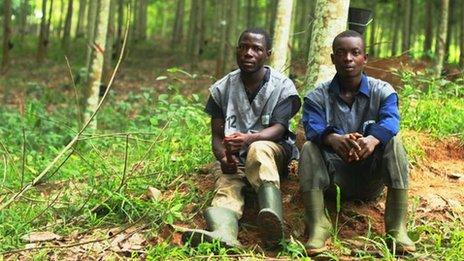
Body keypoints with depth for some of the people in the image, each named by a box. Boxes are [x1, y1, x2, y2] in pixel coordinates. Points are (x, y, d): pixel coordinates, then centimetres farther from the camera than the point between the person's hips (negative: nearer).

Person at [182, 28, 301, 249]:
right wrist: (223, 158, -20)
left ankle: (272, 219, -60)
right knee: (226, 187, -31)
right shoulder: (222, 89, 6)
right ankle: (224, 234, -64)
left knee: (258, 150, -37)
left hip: (272, 150, -2)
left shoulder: (282, 86, -1)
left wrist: (249, 138, -35)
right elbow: (217, 135, 4)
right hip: (235, 158, 2)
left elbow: (278, 128, -13)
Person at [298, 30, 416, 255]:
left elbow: (390, 121, -21)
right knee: (309, 148, -26)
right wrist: (335, 139, -45)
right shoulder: (317, 97, 1)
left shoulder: (383, 91, 1)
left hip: (371, 179, 0)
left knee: (393, 142, -26)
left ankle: (397, 229, -29)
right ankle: (317, 227, -32)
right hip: (335, 179, 0)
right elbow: (314, 128, -20)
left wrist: (372, 139, -46)